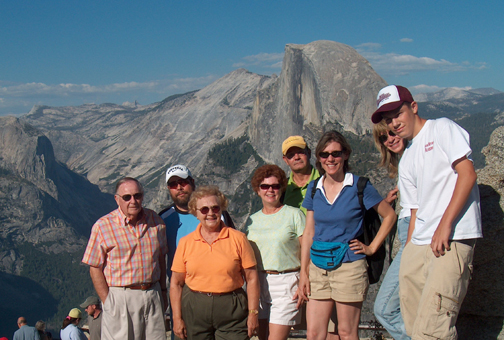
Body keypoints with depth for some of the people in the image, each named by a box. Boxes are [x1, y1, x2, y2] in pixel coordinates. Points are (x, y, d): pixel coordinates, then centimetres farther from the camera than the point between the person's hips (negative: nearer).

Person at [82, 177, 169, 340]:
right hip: (120, 297, -4)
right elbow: (95, 267, -6)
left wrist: (163, 290, 13)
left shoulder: (155, 221, 5)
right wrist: (108, 302, -10)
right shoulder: (103, 226, -7)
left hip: (153, 295, 4)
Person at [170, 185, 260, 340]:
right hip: (194, 312, 2)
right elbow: (176, 283, 7)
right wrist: (177, 318, 2)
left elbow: (251, 278, 3)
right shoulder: (185, 242, 5)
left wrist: (253, 313, -2)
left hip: (231, 313, -1)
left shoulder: (238, 238, 2)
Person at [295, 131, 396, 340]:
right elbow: (308, 233, 9)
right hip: (318, 267, 4)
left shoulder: (359, 186, -4)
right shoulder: (314, 189, 8)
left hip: (349, 266, -4)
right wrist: (304, 272, 4)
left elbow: (389, 215, 5)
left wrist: (372, 248, 0)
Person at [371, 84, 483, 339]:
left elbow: (467, 174, -8)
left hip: (453, 239, -7)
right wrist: (408, 254, 13)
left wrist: (445, 225, -15)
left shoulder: (442, 129, 4)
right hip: (419, 243, 8)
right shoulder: (405, 161, 24)